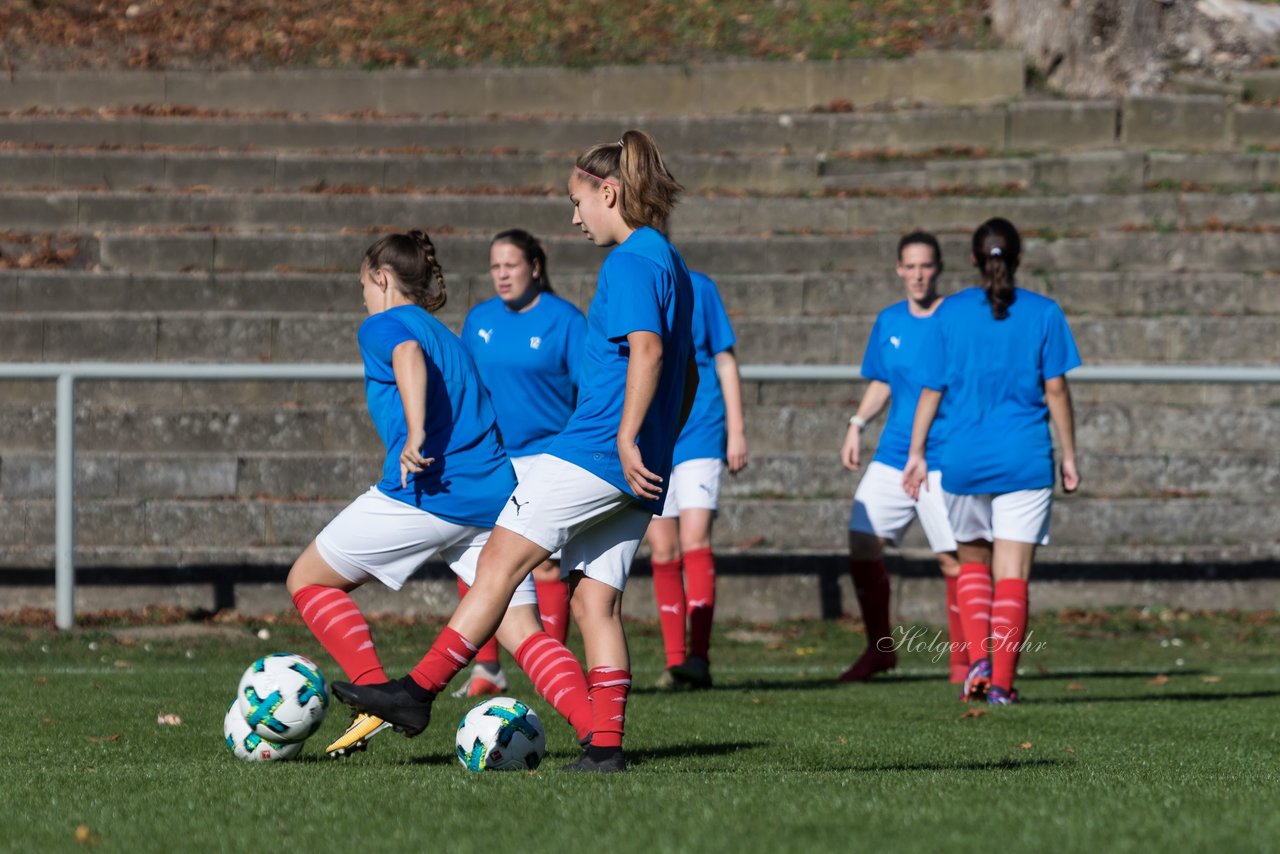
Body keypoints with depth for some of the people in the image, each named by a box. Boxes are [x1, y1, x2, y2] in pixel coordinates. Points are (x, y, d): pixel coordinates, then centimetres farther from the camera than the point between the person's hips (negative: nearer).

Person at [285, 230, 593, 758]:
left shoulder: (382, 325, 6)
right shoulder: (449, 338, 28)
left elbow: (409, 354, -18)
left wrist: (415, 434, -29)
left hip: (427, 492, -7)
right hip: (494, 495, 7)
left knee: (307, 580, 11)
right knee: (523, 632, -1)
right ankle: (597, 730, -23)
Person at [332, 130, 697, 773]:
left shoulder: (631, 261, -9)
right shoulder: (671, 264, 20)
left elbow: (647, 350, -23)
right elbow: (686, 372, 26)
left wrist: (627, 437, -28)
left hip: (595, 450, -10)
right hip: (634, 476, 10)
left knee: (503, 556, -9)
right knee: (595, 598, 7)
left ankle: (420, 689, -11)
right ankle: (606, 746, 1)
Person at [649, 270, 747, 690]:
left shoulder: (698, 288, 0)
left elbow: (725, 360, 4)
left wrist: (736, 431, 1)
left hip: (699, 433, -3)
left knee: (695, 541, -15)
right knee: (663, 552, 4)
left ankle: (699, 656, -19)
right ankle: (675, 661, 9)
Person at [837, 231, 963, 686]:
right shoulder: (888, 322, 10)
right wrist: (857, 424, 6)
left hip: (944, 460, -5)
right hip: (892, 457, 5)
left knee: (953, 559, -7)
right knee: (863, 546, -2)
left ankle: (961, 659, 6)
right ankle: (879, 649, 13)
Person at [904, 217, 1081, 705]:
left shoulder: (951, 313, 1)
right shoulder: (1044, 313, -1)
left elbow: (931, 390, 2)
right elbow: (1055, 390, -1)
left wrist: (917, 453, 8)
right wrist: (1068, 457, 6)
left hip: (964, 459, 1)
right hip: (1026, 460, -1)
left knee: (973, 561, 18)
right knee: (1012, 575, 1)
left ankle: (979, 658, 0)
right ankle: (1001, 681, -4)